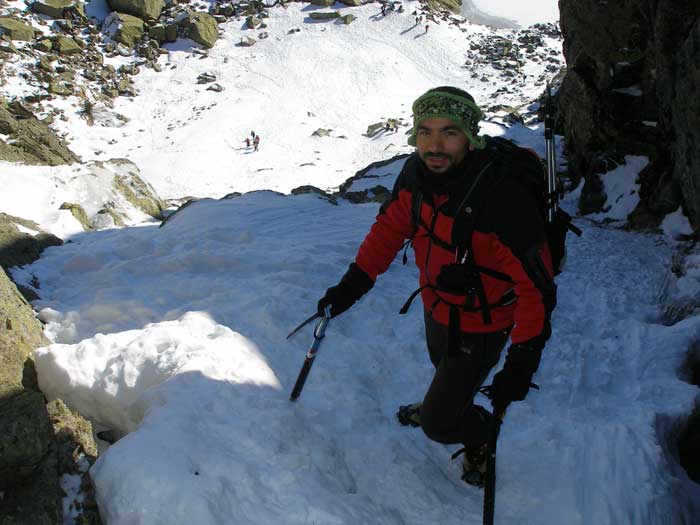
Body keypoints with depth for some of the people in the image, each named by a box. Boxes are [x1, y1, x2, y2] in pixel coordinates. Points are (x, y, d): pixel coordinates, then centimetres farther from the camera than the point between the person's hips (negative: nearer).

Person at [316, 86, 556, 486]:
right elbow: (391, 226, -1)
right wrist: (352, 284, -6)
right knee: (444, 367, 35)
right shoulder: (418, 172, -17)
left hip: (479, 324, -6)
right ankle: (445, 404, 68)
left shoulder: (504, 199, -37)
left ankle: (481, 433, 37)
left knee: (438, 425, 4)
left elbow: (536, 286, -29)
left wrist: (522, 361, -32)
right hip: (436, 303, 6)